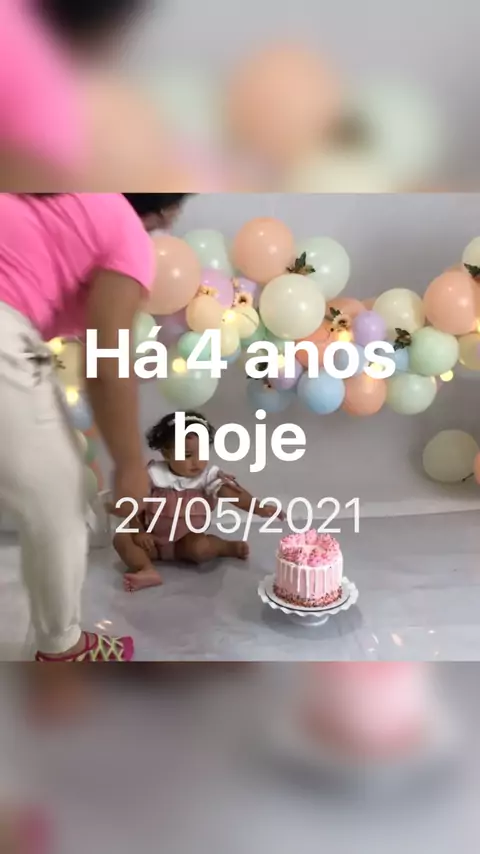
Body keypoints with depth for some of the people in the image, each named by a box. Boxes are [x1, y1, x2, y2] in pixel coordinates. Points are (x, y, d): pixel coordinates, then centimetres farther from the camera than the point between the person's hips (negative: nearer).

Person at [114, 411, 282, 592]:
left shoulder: (208, 476, -10)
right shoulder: (154, 474, -10)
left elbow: (233, 493, -22)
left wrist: (258, 508, -37)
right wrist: (139, 532, -14)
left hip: (187, 539, -1)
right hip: (154, 538, 1)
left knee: (201, 548, -32)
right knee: (121, 538, -21)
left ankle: (228, 546, -2)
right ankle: (148, 571, -37)